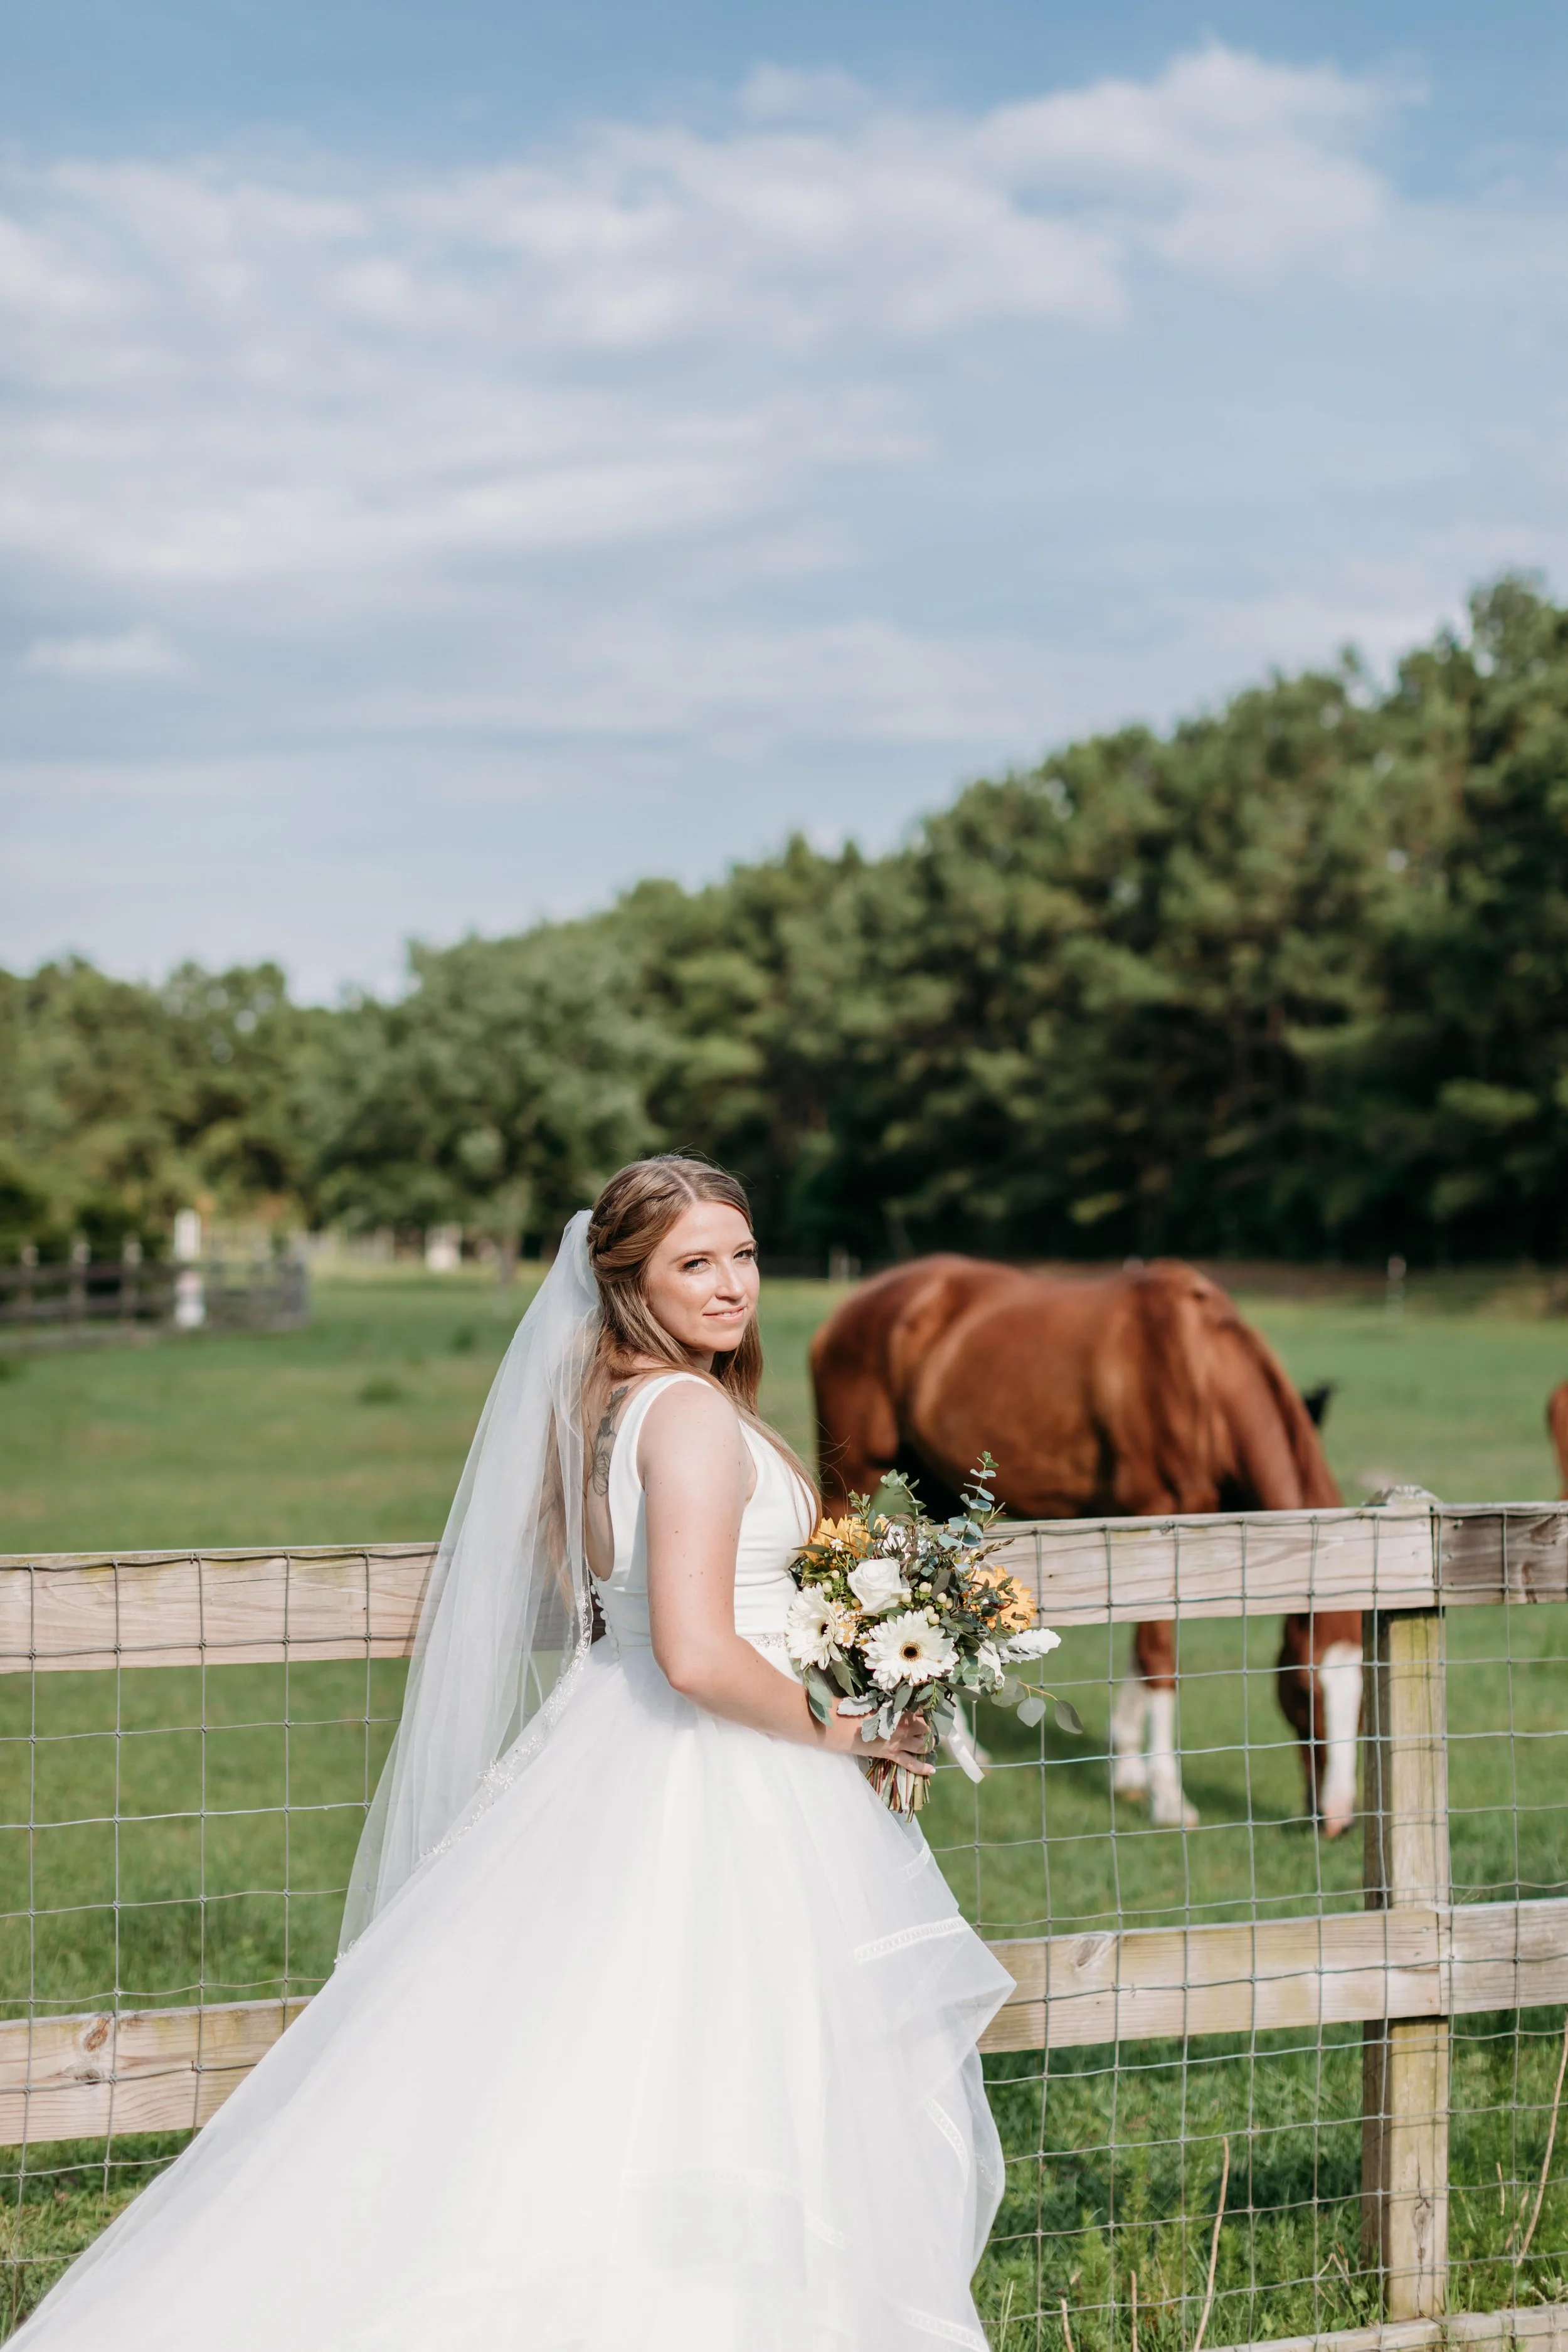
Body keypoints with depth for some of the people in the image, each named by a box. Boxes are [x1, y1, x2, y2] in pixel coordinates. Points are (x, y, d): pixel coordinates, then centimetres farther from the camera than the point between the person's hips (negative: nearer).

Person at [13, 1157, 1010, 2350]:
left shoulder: (607, 1404, 11)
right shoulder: (695, 1416, -18)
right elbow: (696, 1655, -27)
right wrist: (836, 1730, -12)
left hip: (609, 1754, 9)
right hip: (709, 1795, -9)